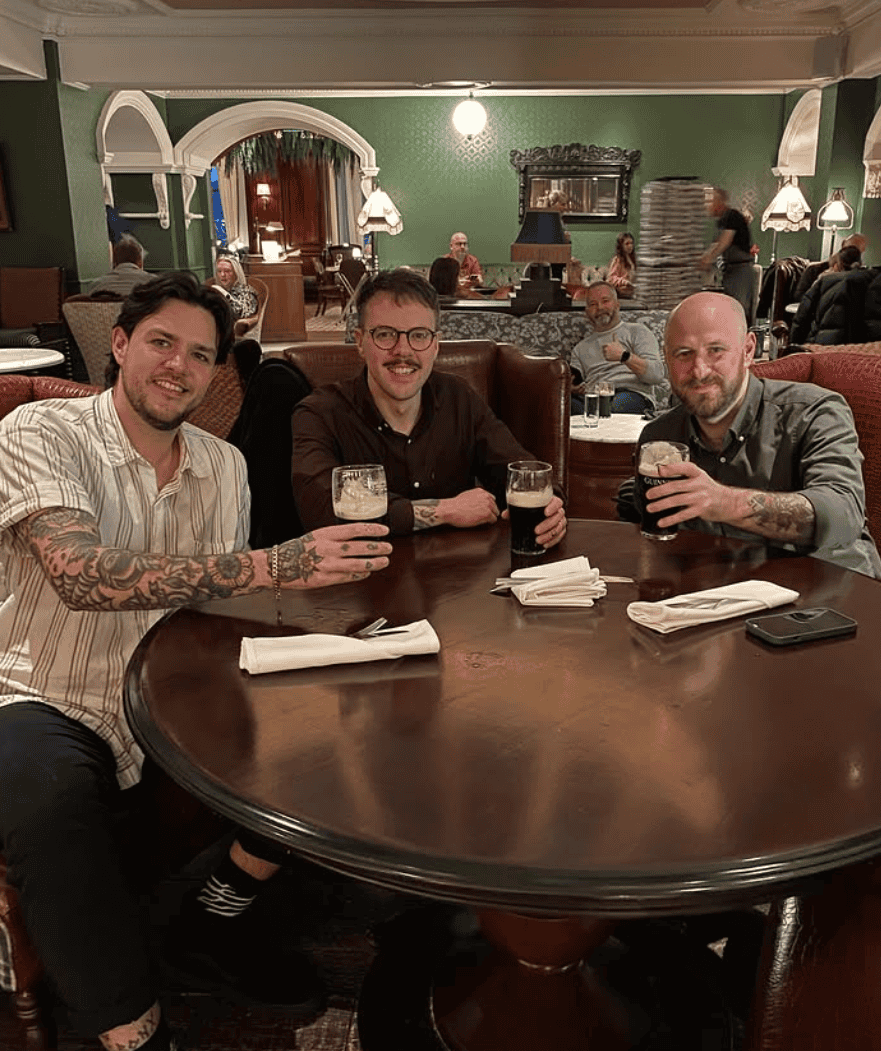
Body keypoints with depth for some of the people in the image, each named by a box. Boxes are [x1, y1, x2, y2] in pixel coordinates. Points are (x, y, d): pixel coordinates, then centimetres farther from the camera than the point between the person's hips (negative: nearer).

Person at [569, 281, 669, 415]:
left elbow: (656, 375, 3)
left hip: (633, 393, -2)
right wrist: (573, 387, -5)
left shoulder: (636, 331, 18)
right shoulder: (581, 347, 30)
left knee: (620, 401, -41)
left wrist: (624, 356, -11)